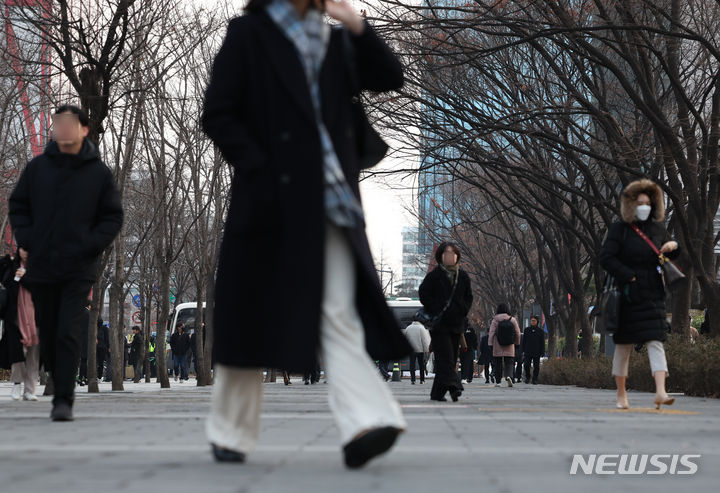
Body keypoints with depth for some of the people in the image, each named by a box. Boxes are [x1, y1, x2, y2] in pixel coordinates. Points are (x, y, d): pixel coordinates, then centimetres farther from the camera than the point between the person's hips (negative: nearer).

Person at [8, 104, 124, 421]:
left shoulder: (99, 173, 0)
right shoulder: (38, 167, 5)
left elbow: (113, 216, 5)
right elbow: (17, 205, 13)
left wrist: (90, 246, -8)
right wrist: (27, 240, -1)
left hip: (78, 271, -3)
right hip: (41, 268, 3)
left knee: (68, 335, -12)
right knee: (47, 337, 10)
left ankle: (64, 400, -10)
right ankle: (61, 389, 26)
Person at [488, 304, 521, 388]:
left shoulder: (495, 320, -4)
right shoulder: (512, 320, 0)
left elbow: (491, 333, -5)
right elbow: (517, 333, 5)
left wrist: (490, 344, -1)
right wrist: (517, 343, 18)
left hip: (498, 347, -1)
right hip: (509, 348, 1)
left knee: (498, 364, 9)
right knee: (509, 363, 3)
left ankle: (498, 381, 12)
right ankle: (509, 376, -22)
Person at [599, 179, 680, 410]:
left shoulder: (658, 228, 12)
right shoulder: (619, 229, -2)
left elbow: (669, 258, 24)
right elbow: (605, 257, -10)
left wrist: (673, 247, 0)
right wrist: (629, 276, -15)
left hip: (652, 294, 3)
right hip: (627, 295, -3)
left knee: (655, 341, -11)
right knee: (623, 345, 6)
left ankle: (660, 392, -22)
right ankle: (621, 395, 17)